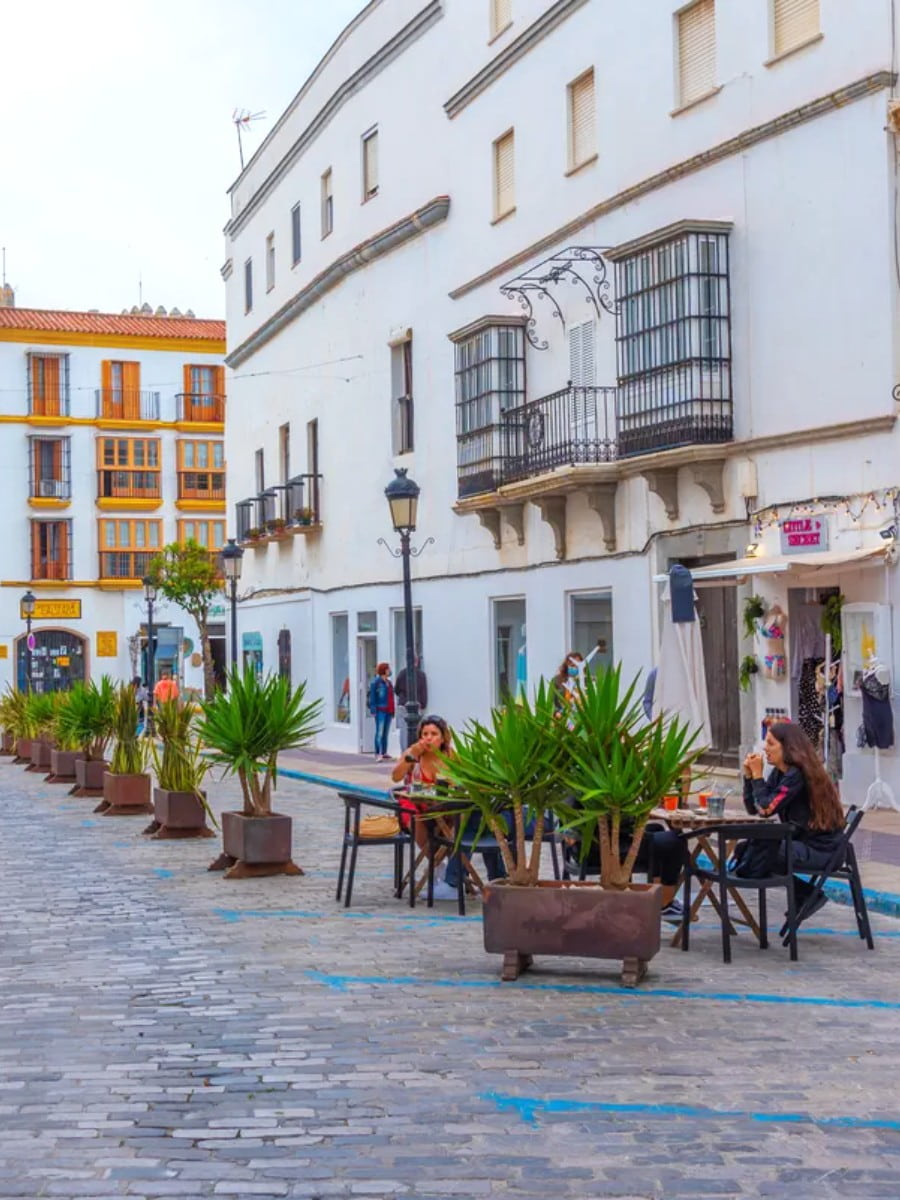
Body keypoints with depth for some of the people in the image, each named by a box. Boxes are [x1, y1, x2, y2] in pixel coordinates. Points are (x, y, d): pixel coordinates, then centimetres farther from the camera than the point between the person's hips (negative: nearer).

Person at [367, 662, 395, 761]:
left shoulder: (389, 683, 18)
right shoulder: (376, 682, -5)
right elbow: (372, 697, -8)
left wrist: (392, 711, 16)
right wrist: (373, 710, -15)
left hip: (388, 711, 7)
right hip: (380, 711, -7)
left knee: (386, 733, 9)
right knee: (380, 732, -11)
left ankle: (384, 753, 14)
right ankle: (378, 754, -13)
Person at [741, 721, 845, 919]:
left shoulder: (798, 775, -19)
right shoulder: (779, 772, 8)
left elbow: (766, 809, -22)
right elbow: (752, 807, 8)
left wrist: (757, 775, -13)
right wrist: (749, 775, -3)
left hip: (819, 849, -9)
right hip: (801, 841, 9)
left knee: (755, 851, -15)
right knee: (745, 849, 6)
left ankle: (809, 895, 0)